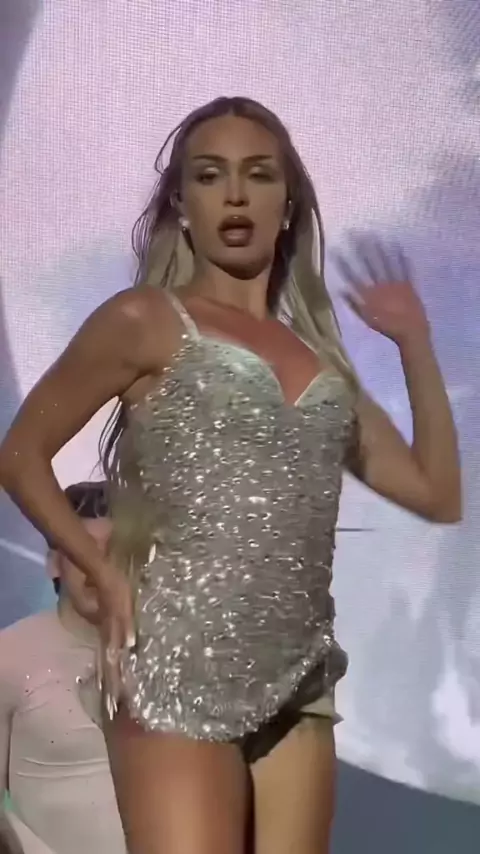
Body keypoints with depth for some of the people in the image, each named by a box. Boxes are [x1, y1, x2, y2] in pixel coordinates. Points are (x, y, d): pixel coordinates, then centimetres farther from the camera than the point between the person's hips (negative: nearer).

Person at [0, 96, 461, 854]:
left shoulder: (317, 355, 16)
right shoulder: (146, 320, 2)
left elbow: (437, 494, 16)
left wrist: (415, 343, 13)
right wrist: (107, 574, -6)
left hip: (297, 689, 6)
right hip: (179, 675, -5)